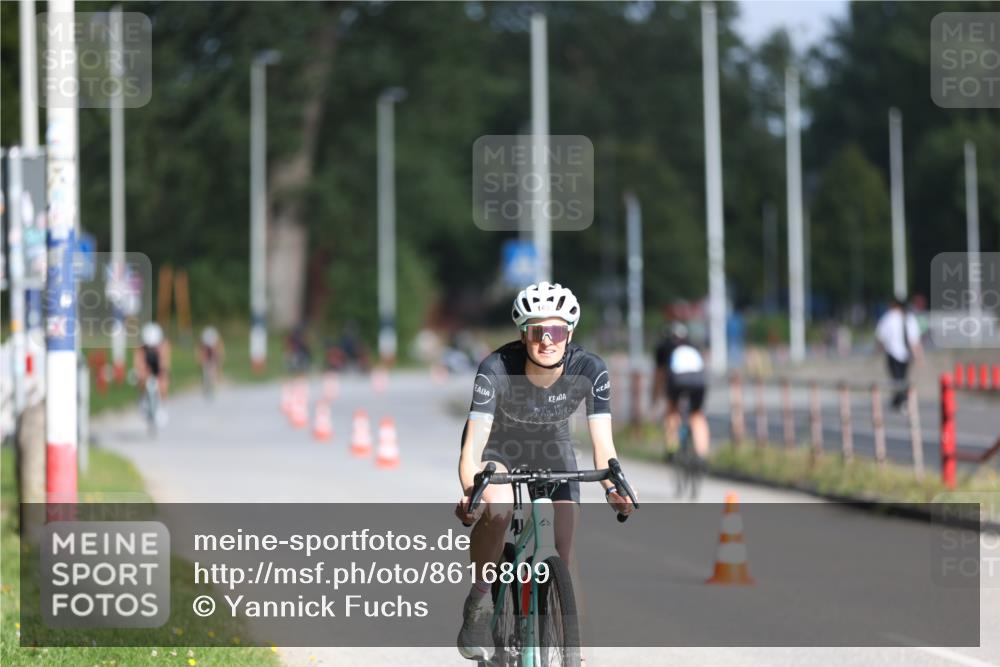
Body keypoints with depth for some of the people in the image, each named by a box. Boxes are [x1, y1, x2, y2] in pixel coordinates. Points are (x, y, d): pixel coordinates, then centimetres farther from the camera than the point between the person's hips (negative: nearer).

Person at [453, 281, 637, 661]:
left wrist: (613, 487, -48)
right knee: (497, 509, -34)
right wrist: (470, 493, -56)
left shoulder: (589, 371, -28)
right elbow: (473, 444, -38)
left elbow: (602, 442, -28)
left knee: (562, 553, -8)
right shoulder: (497, 369, -34)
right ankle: (479, 601, -11)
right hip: (497, 445, -2)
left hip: (552, 449, 2)